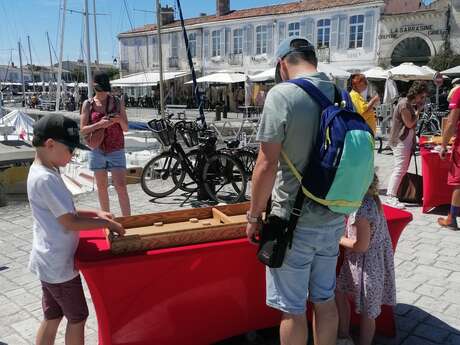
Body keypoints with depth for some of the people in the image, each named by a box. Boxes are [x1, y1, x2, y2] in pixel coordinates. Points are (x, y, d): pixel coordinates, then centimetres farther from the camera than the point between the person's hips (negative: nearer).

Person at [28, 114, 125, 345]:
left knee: (51, 317, 20)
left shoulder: (41, 172, 6)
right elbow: (70, 222, -24)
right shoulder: (45, 179, -25)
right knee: (77, 317, 9)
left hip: (49, 262, 9)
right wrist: (107, 223, -13)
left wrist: (94, 213, 7)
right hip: (59, 264, -9)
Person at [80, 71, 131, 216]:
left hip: (116, 150, -1)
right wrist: (99, 124, -20)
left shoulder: (117, 103, 3)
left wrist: (120, 120, -17)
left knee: (121, 187, -8)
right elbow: (83, 129, -3)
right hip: (97, 150, 1)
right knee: (101, 187, 8)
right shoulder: (88, 104, 2)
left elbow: (126, 128, 5)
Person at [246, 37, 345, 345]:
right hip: (333, 220, 7)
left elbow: (267, 166, -20)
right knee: (325, 300, 21)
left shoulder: (282, 95, -17)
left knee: (293, 310, 10)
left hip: (294, 224, -6)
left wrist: (253, 216, -7)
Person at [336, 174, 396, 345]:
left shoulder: (361, 209, -29)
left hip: (366, 265, -9)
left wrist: (339, 239, -12)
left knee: (367, 311, 10)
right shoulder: (371, 198, -1)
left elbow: (362, 245, -26)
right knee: (339, 292, 19)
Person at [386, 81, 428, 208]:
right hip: (401, 141, -10)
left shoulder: (410, 104, 14)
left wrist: (418, 109, 7)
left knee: (403, 169, 13)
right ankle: (390, 197, -12)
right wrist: (418, 110, -6)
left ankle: (393, 193, 21)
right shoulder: (404, 104, -16)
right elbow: (409, 123, -16)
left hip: (406, 141, 10)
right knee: (399, 169, -13)